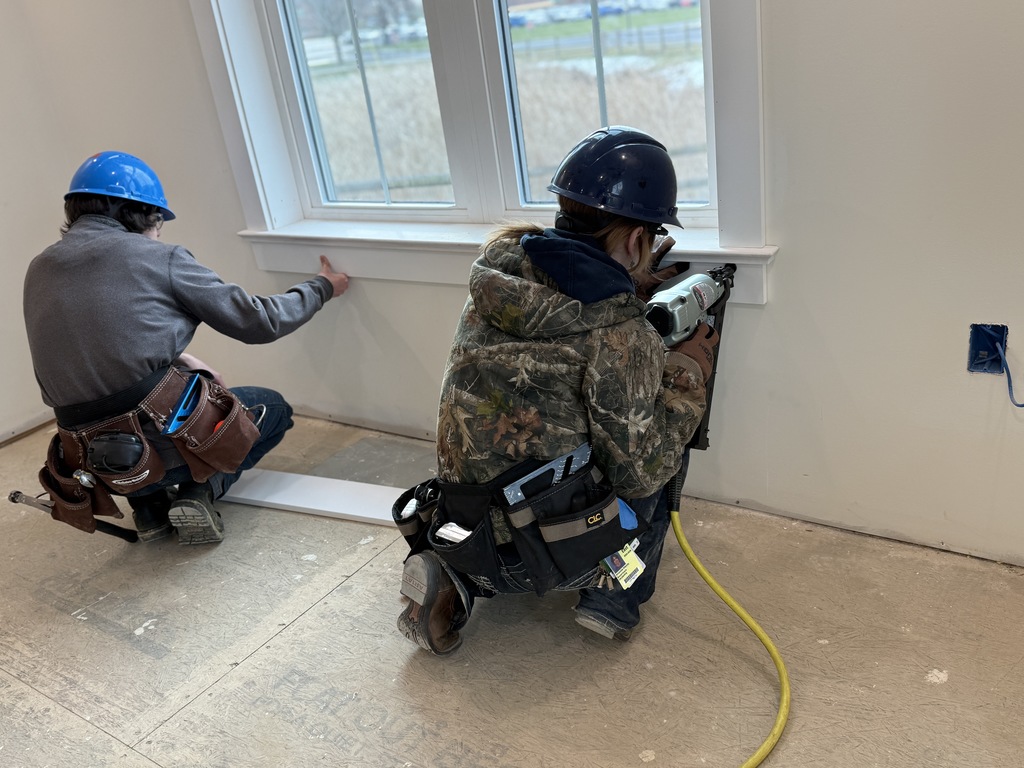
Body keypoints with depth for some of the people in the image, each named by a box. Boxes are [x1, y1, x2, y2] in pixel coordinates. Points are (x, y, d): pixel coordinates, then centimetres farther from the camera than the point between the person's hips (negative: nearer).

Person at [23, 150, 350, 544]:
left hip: (96, 462, 6)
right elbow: (259, 321, -3)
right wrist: (322, 287, 12)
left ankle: (149, 502, 17)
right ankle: (201, 490, 1)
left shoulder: (38, 271, 8)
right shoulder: (157, 259, -8)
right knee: (273, 409, 22)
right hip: (166, 444, -5)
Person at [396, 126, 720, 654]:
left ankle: (451, 581, 15)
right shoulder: (623, 336, -22)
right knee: (656, 451, 16)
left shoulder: (497, 261, -5)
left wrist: (628, 289, 12)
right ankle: (615, 594, 10)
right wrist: (688, 371, -3)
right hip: (547, 561, -5)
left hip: (458, 531, 5)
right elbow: (641, 471, -13)